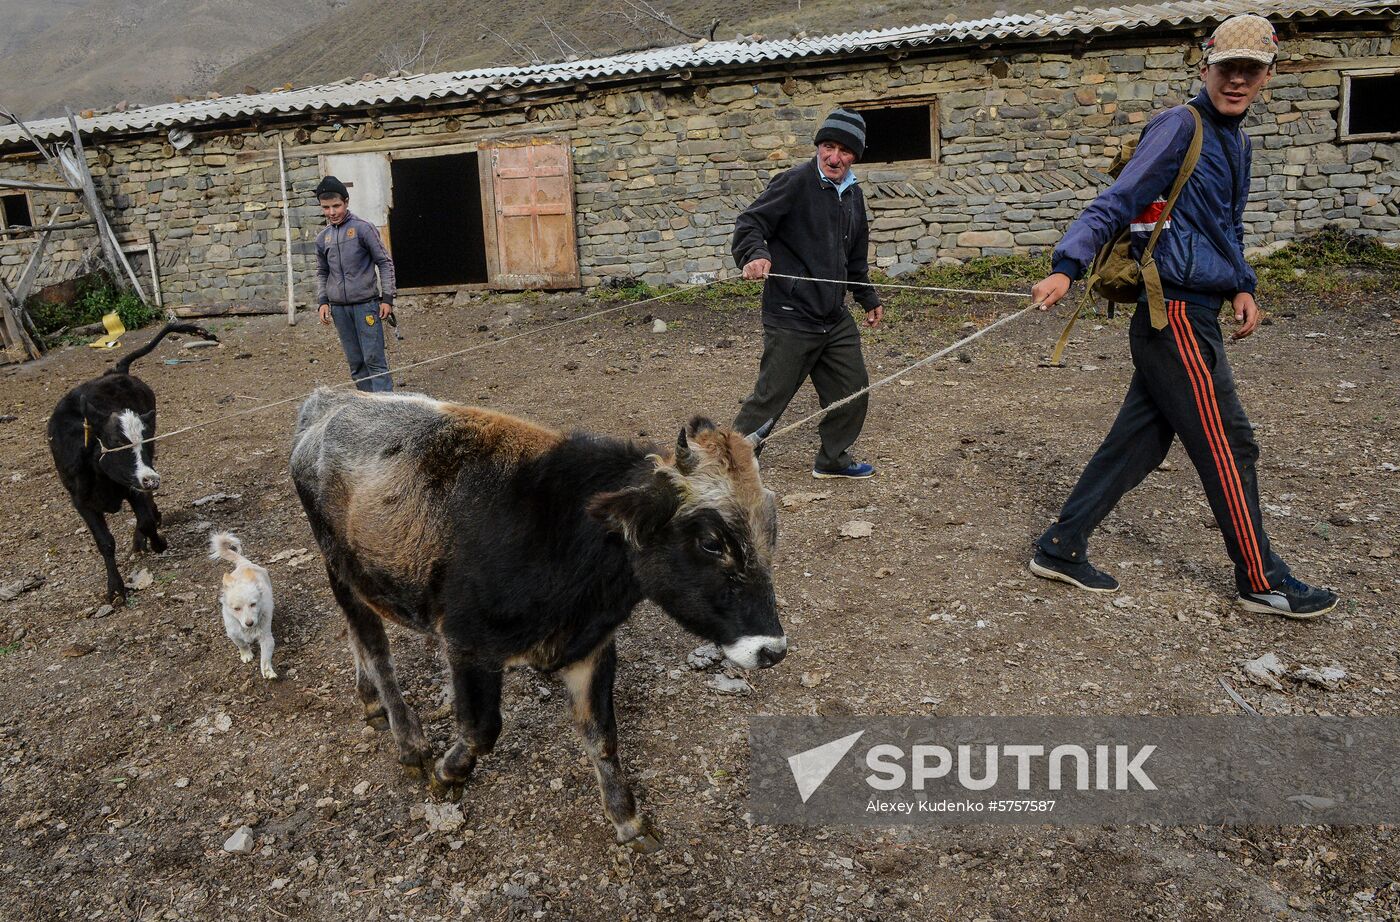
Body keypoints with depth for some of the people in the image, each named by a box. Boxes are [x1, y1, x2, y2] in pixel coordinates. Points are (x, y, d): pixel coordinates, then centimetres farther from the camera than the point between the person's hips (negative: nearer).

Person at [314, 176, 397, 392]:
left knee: (374, 359, -7)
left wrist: (387, 298, -7)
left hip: (365, 303, -5)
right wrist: (323, 301, 8)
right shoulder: (322, 238, 11)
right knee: (355, 362, 7)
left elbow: (385, 262, -3)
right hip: (338, 308, 5)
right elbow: (322, 273, 21)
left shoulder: (363, 228, -4)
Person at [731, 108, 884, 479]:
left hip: (836, 319, 8)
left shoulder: (853, 194, 15)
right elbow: (749, 223, -15)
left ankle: (833, 458, 32)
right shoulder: (795, 182, -10)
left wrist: (868, 299, 30)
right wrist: (755, 254, -34)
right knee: (769, 399, -4)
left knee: (852, 391, 14)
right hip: (792, 319, -8)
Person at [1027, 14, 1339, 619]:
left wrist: (1242, 287, 12)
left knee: (1138, 441, 10)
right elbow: (1116, 203, -14)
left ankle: (1061, 548, 17)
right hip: (1177, 314, -9)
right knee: (1227, 446, -1)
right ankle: (1262, 582, 13)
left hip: (1190, 315, 9)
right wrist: (1066, 266, -25)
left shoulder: (1236, 142, 19)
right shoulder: (1180, 127, -8)